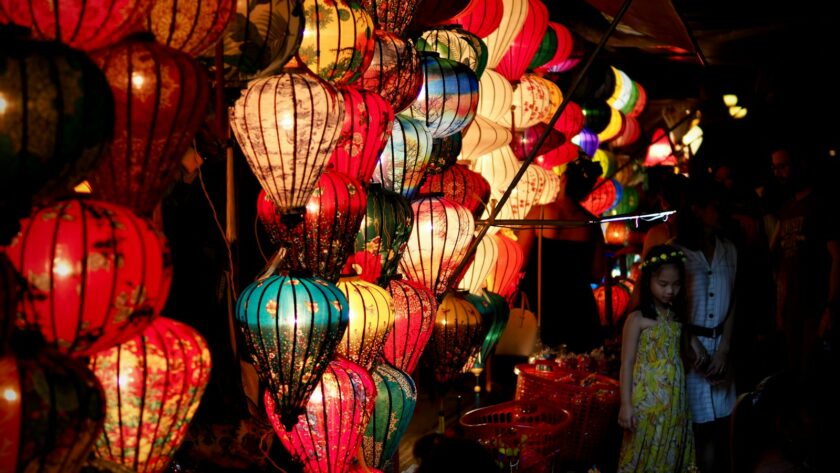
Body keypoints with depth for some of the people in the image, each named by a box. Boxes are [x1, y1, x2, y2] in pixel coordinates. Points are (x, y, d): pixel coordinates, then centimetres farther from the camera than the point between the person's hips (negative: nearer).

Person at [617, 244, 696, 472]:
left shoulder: (677, 317, 9)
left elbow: (679, 357, 10)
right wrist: (626, 403, -12)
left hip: (675, 400, 6)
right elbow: (627, 363, -8)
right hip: (648, 400, -5)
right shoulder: (638, 319, -8)